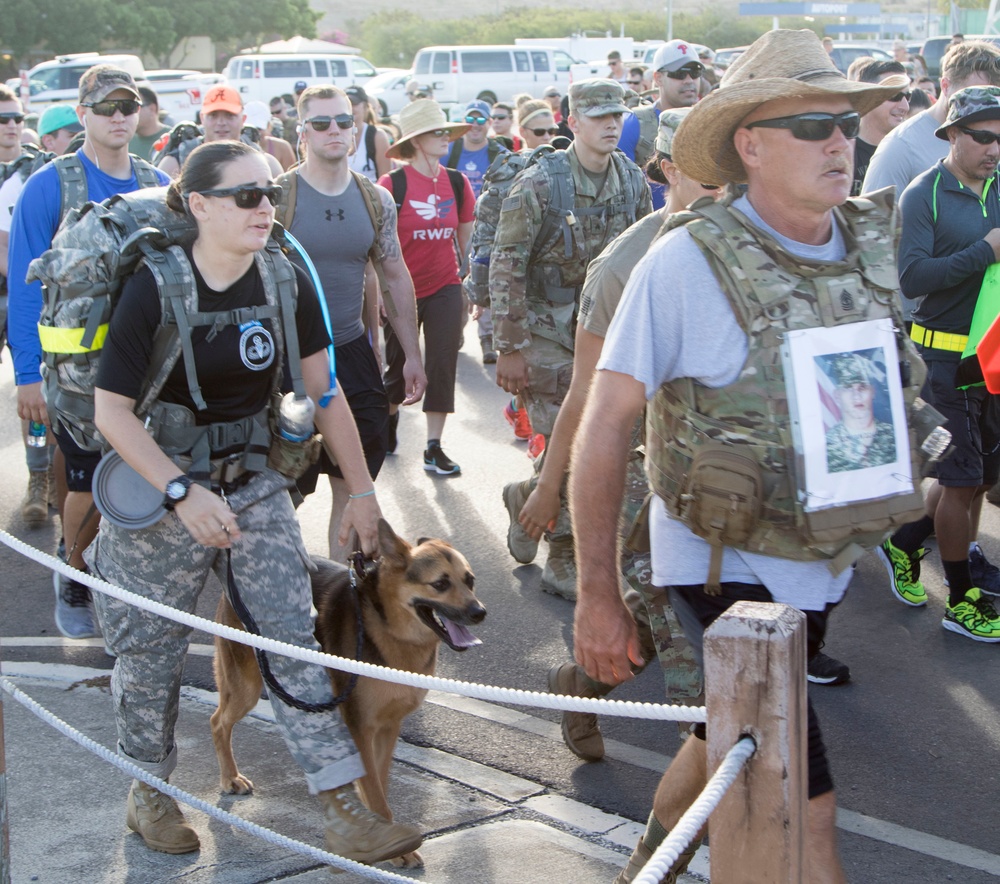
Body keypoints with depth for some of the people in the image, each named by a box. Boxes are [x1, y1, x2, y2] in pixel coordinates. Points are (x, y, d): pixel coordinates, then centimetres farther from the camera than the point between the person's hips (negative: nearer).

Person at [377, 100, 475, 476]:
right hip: (402, 291, -3)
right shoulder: (393, 185, -12)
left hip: (445, 288, 3)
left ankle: (434, 447, 8)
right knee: (399, 366, 10)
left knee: (442, 366, -1)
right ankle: (389, 418, 40)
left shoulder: (457, 183, 1)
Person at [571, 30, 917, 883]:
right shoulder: (689, 260, -19)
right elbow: (605, 420, -15)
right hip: (726, 564, -6)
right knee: (804, 810, -7)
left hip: (823, 564, 6)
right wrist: (599, 593, -14)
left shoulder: (876, 243, -2)